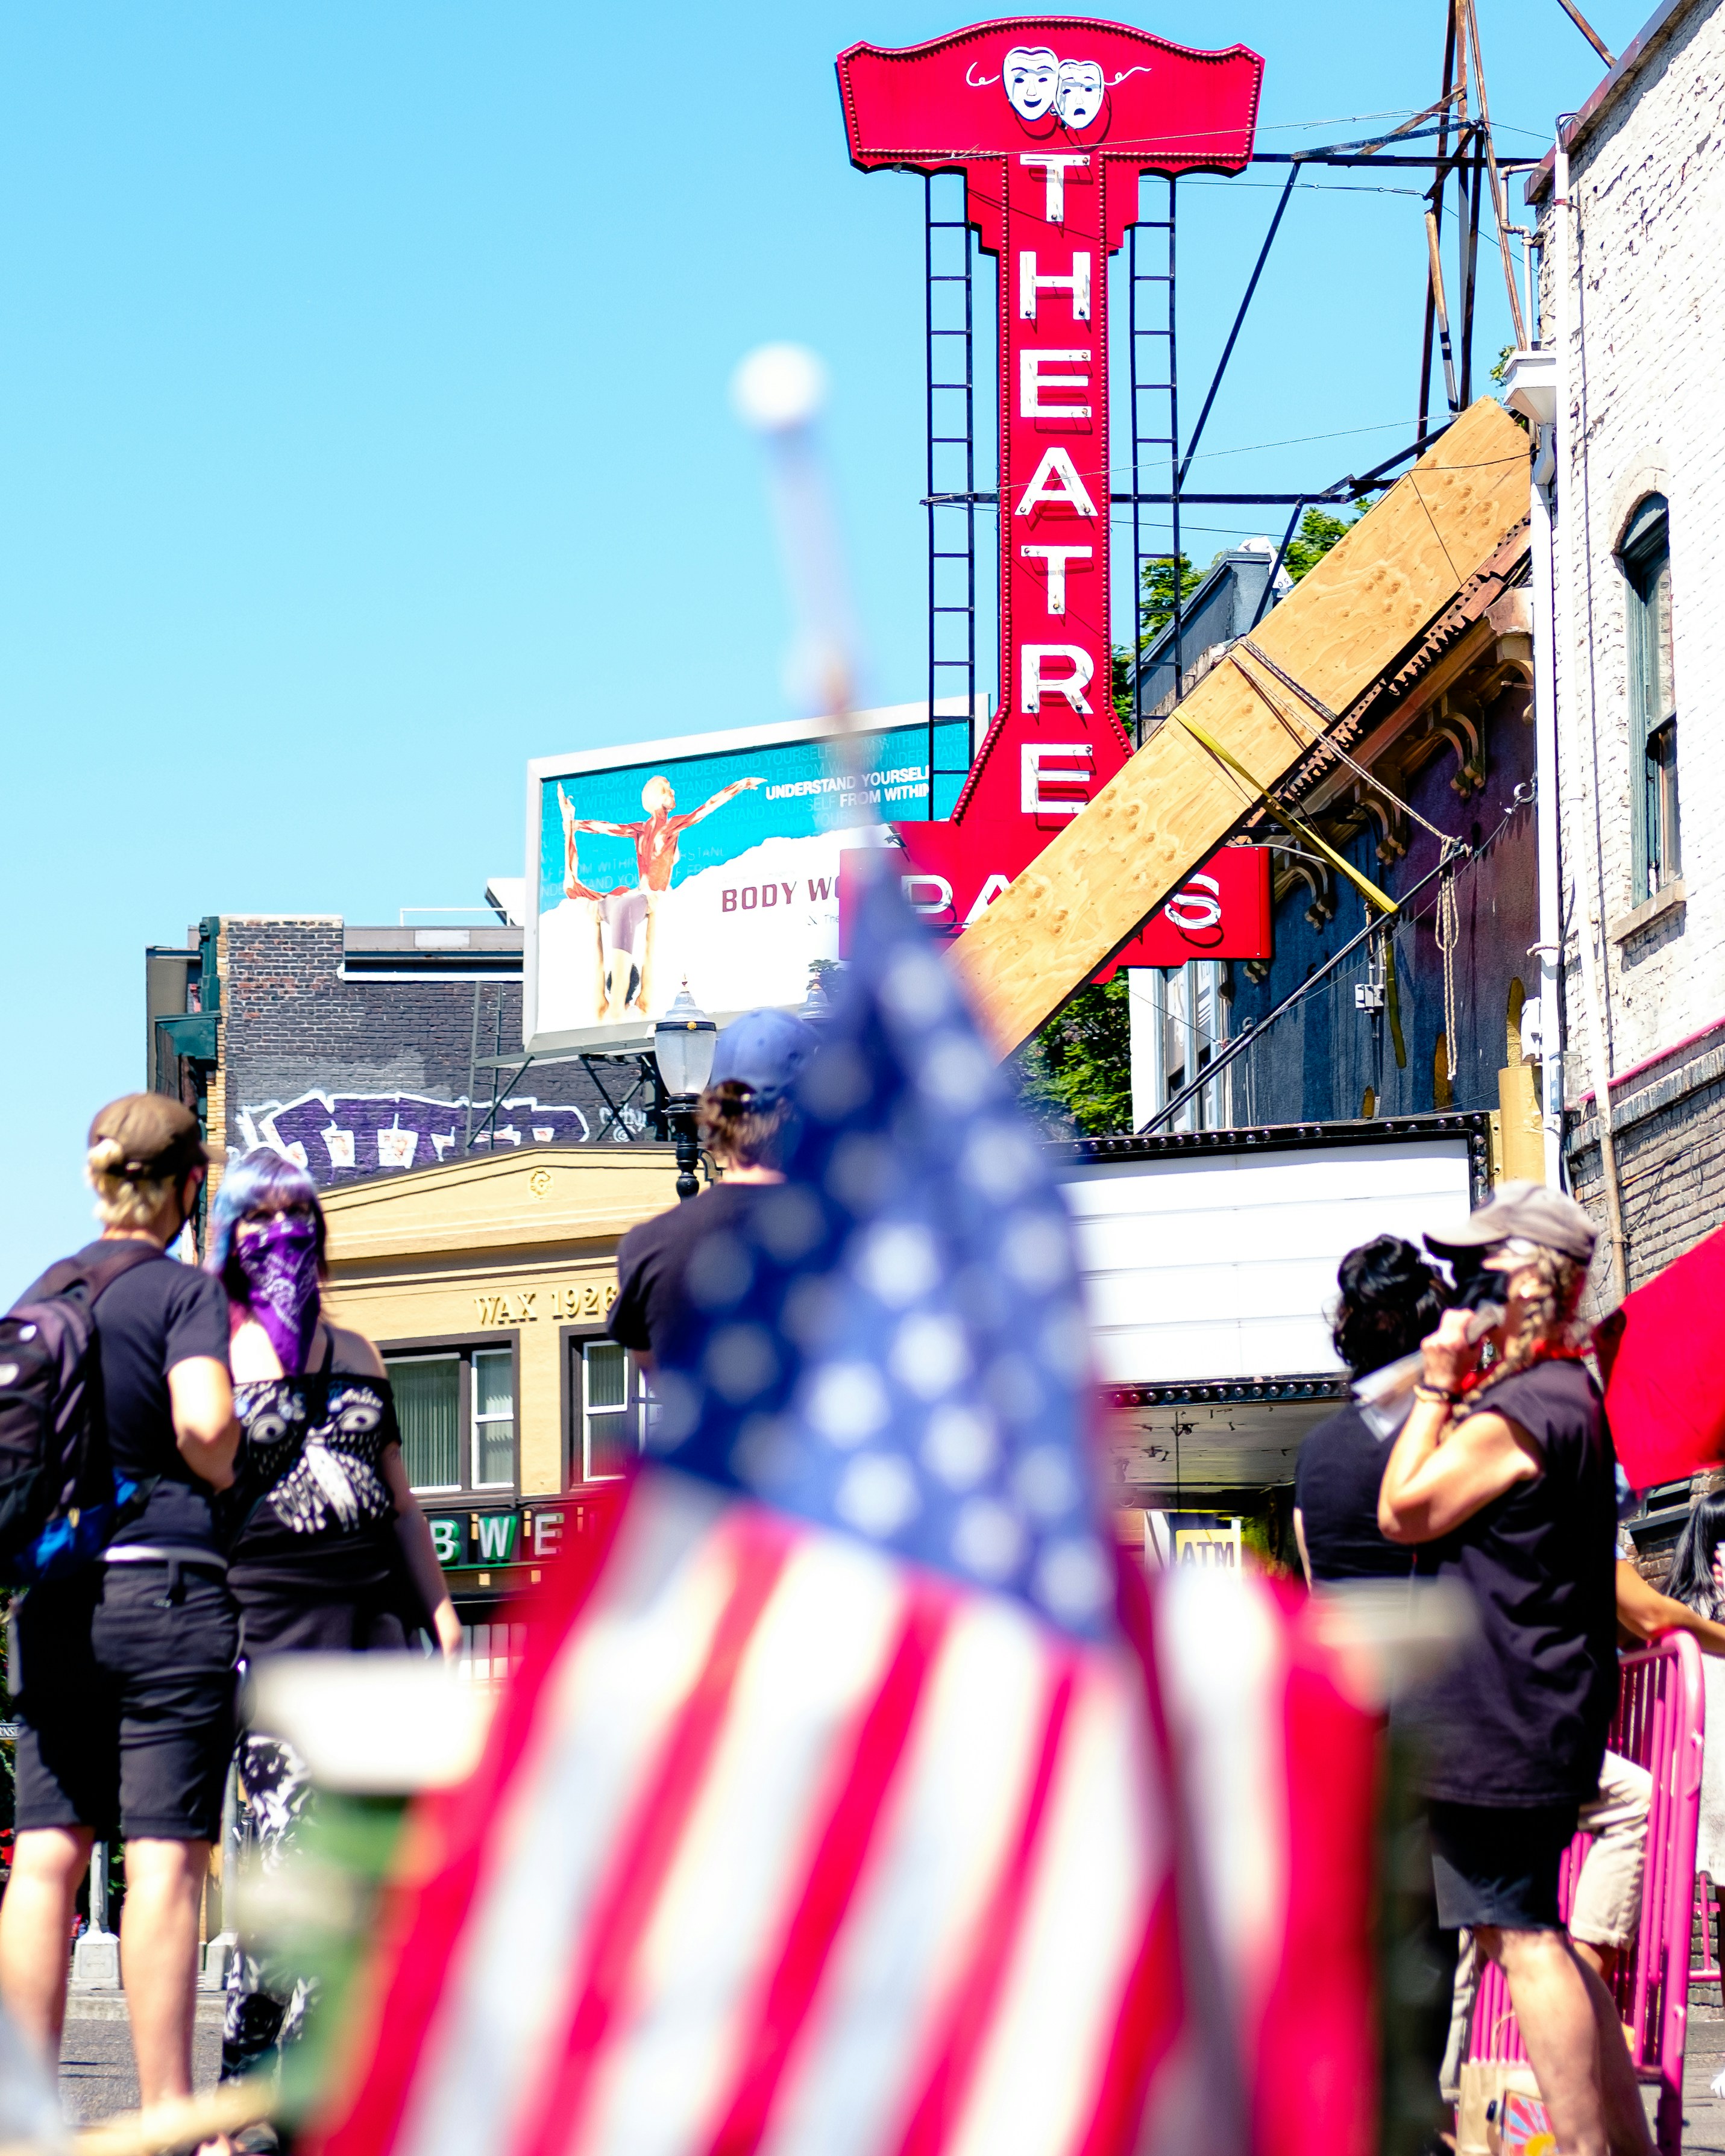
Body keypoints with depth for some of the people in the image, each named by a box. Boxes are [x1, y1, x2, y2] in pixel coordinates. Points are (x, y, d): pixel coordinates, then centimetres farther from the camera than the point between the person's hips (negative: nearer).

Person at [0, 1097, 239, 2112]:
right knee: (166, 1857, -6)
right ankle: (168, 2116, -9)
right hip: (165, 1585, -6)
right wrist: (240, 1491, -1)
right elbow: (202, 1425, -19)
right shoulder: (183, 1291, -4)